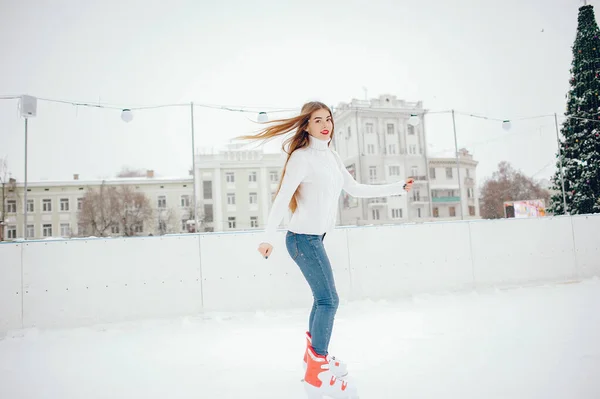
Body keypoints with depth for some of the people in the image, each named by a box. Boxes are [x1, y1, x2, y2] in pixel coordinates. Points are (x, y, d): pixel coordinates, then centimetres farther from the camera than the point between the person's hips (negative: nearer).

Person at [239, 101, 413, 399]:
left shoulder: (332, 157, 12)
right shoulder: (302, 157, -13)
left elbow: (355, 189, 18)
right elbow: (282, 197, -22)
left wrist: (398, 187, 19)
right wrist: (269, 236, -31)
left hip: (314, 238, 8)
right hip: (303, 238, -8)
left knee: (323, 298, 16)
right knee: (329, 300, -7)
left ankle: (314, 355, 34)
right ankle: (316, 373, 4)